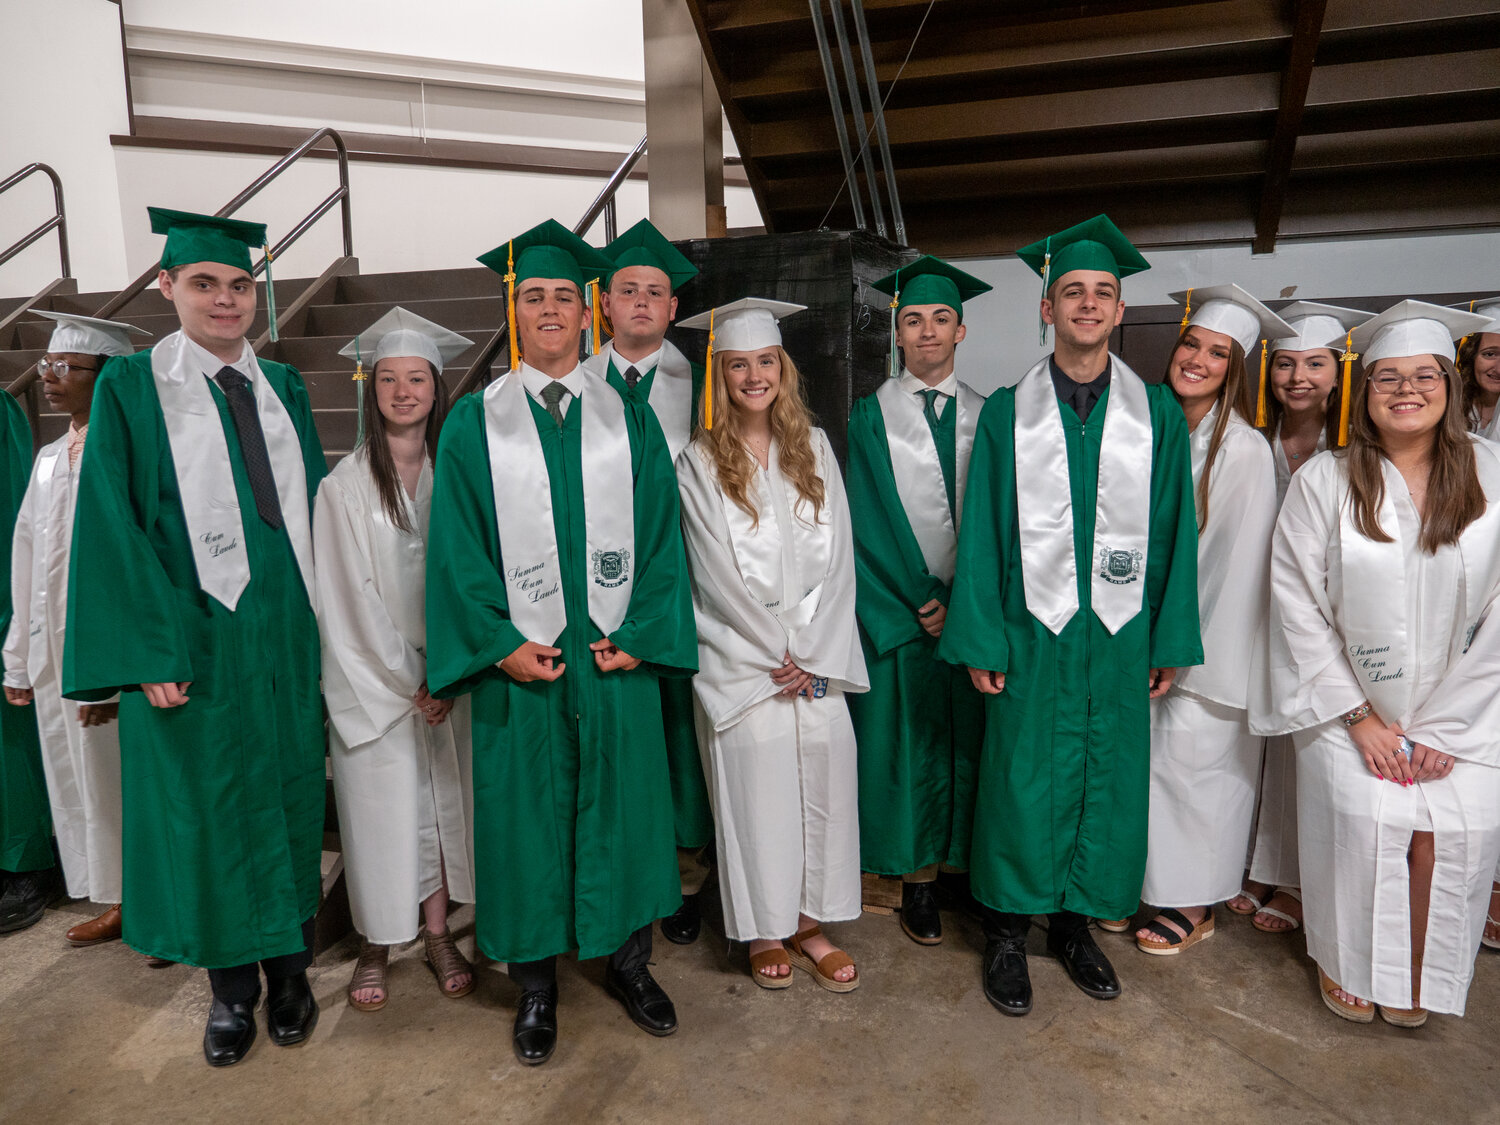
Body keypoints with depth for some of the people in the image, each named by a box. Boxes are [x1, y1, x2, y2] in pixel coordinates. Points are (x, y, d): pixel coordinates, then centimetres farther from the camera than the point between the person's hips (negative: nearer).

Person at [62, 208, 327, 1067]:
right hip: (192, 641, -3)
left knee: (290, 797, 11)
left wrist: (320, 624, 3)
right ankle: (232, 988, 25)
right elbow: (116, 527, -6)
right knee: (207, 810, 7)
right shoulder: (131, 387, -1)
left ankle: (291, 971, 28)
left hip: (287, 635, 3)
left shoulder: (284, 387, 9)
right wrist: (151, 653, -13)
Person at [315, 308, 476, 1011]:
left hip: (445, 680, 2)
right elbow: (347, 596, -7)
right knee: (379, 808, 4)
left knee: (440, 802, 9)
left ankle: (437, 933, 24)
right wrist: (407, 680, -8)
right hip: (372, 681, -2)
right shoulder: (345, 485, -5)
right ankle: (375, 947, 22)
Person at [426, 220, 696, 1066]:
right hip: (518, 659, -1)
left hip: (618, 653, 1)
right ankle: (537, 986, 25)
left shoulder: (628, 418, 7)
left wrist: (638, 633, -8)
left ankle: (629, 961, 30)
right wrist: (499, 642, -11)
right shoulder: (475, 422, 4)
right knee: (528, 814, 8)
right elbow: (459, 544, -1)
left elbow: (660, 531, 2)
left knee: (622, 806, 10)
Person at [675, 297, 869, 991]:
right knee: (755, 782, 0)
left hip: (817, 654, 3)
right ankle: (764, 931, 19)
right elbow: (718, 573, -7)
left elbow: (837, 556, 2)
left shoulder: (814, 447, 6)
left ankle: (808, 922, 21)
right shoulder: (699, 464, -3)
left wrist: (814, 655, -6)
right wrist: (776, 652, -9)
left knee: (822, 772, 3)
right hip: (742, 659, -3)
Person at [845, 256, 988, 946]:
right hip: (900, 611, -2)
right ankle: (919, 881, 16)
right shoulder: (873, 416, 0)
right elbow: (869, 521, -5)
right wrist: (921, 602, -11)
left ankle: (970, 865, 24)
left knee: (971, 742, 9)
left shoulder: (986, 416, 7)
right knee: (910, 743, 4)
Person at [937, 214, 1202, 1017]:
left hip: (1120, 634, 2)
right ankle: (1008, 931, 23)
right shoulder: (1007, 412, 0)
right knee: (1024, 782, 4)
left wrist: (1171, 639, 1)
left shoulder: (1156, 412, 5)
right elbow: (981, 529, -2)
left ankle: (1075, 921, 31)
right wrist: (978, 641, -7)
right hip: (1030, 632, -2)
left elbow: (1174, 529, 5)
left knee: (1107, 780, 11)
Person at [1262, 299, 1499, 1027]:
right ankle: (1345, 966, 10)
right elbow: (1298, 603, -6)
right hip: (1350, 704, -1)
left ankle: (1416, 980, 13)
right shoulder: (1324, 481, -5)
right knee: (1360, 813, -15)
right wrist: (1359, 718, -8)